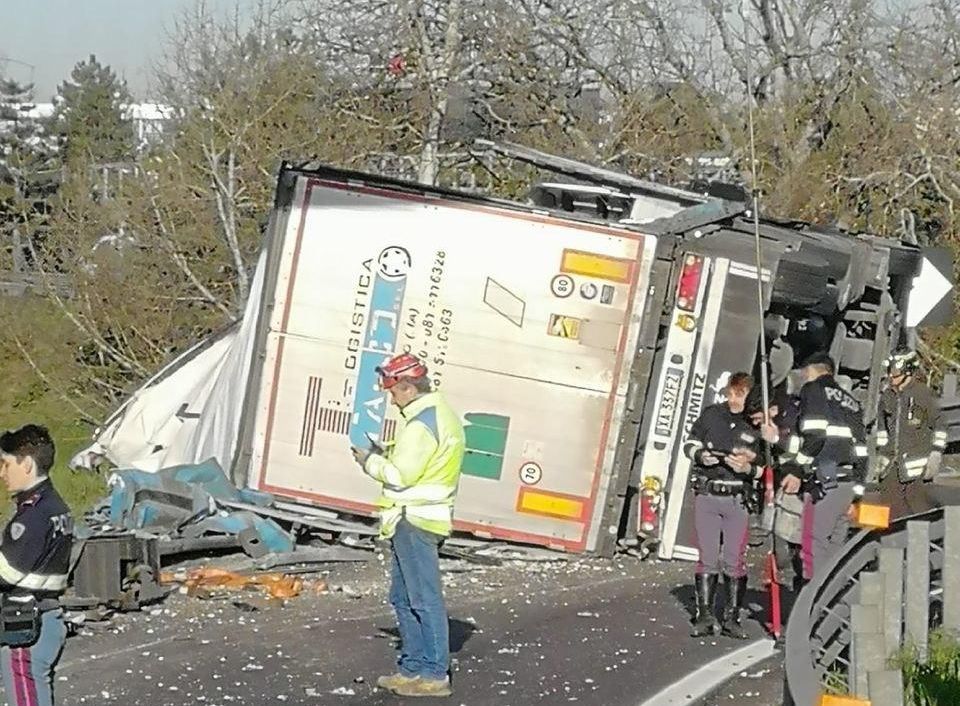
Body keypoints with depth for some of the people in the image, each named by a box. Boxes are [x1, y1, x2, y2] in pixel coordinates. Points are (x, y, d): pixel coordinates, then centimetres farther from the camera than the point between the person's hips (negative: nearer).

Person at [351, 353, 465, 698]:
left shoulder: (422, 423, -17)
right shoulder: (443, 414, 16)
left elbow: (401, 475, -19)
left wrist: (370, 461, -3)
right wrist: (385, 455, 9)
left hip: (414, 521, -11)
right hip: (424, 518, 11)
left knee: (424, 599, -6)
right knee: (404, 597, 15)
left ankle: (434, 675, -3)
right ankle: (414, 667, 20)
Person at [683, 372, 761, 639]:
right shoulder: (712, 414, 3)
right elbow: (689, 443, 15)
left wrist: (748, 468, -18)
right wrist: (701, 456, -6)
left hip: (737, 499, -2)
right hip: (706, 496, 2)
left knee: (735, 561, 0)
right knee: (708, 558, 2)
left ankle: (732, 617, 7)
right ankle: (705, 615, 6)